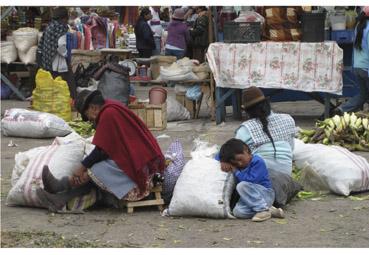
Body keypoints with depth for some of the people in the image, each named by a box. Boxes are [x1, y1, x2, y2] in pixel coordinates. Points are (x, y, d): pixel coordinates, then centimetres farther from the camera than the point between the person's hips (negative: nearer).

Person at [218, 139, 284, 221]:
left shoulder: (258, 162, -13)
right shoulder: (238, 166, 9)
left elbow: (251, 181, -24)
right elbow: (219, 156, 21)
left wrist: (236, 172, -15)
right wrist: (224, 163, -2)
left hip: (265, 194, -7)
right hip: (251, 198, 7)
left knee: (242, 185, -31)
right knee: (238, 212, -25)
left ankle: (263, 210, -23)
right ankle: (270, 210, -11)